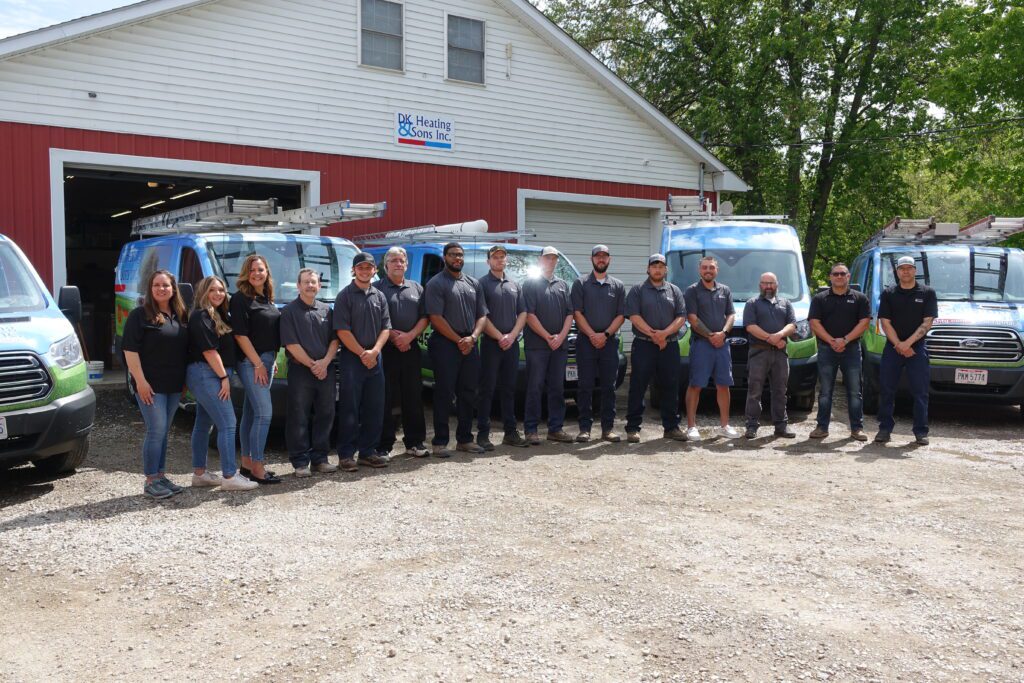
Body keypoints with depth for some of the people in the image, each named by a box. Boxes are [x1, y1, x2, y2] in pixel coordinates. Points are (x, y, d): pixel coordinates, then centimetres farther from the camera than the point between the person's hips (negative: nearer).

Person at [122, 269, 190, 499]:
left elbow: (185, 348, 20)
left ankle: (161, 476, 21)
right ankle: (151, 481, 1)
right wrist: (140, 380, -18)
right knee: (157, 431, -8)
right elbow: (130, 349, -12)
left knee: (163, 432, 13)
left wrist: (185, 379, 14)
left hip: (174, 385, 6)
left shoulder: (180, 316, 12)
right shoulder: (140, 315, -7)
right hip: (150, 385, -6)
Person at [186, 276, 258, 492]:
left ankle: (199, 473, 22)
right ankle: (230, 476, -12)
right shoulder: (201, 317, -12)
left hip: (210, 376, 10)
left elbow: (226, 346, 18)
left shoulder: (219, 315, 16)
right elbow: (209, 351, -17)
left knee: (203, 424, 14)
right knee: (227, 424, -12)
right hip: (206, 374, -10)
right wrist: (224, 377, -15)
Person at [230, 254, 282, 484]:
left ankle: (247, 463, 19)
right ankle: (257, 468, -6)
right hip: (250, 361, -8)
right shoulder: (240, 299, -10)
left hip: (266, 361, 8)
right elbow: (240, 334, -15)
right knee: (264, 413, -11)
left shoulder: (267, 299, 15)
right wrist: (257, 363, -16)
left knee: (251, 413, 12)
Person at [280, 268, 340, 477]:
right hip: (300, 371, -4)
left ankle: (320, 458, 17)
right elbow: (291, 344, -8)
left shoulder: (326, 310, 13)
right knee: (299, 418, -1)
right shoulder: (289, 311, 0)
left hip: (326, 371, 4)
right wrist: (311, 365, -12)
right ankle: (300, 462, 5)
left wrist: (325, 362, -8)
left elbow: (335, 339, 8)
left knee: (325, 415, 7)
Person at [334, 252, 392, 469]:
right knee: (349, 409, -3)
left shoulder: (379, 296, 14)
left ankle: (368, 452, 16)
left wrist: (374, 351, -8)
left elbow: (386, 328, 8)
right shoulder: (345, 296, -2)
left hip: (374, 359, 5)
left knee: (375, 408, 7)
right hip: (351, 358, -5)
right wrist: (362, 353, -12)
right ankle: (346, 455, 3)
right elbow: (343, 331, -9)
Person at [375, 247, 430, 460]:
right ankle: (384, 446, 4)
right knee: (386, 399, -2)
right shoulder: (377, 288, 3)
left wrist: (409, 336, -7)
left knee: (414, 397, 7)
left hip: (411, 348, 4)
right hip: (386, 349, -4)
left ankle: (415, 442, 16)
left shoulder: (417, 288, 15)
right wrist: (393, 336, -14)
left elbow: (424, 317, 9)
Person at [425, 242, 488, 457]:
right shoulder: (436, 284, -3)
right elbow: (436, 318, -11)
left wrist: (472, 338, -5)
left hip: (469, 345, 6)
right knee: (444, 394, -5)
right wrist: (458, 341, -12)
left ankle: (465, 439, 19)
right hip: (445, 344, -6)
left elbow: (482, 315, 13)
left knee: (468, 394, 9)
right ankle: (440, 442, 0)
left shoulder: (473, 284, 16)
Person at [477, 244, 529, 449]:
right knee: (487, 390, -4)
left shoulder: (515, 286, 16)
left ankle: (511, 432, 16)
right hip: (490, 343, -5)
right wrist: (500, 337, -14)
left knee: (509, 389, 10)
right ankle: (483, 434, -1)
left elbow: (523, 313, 10)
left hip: (512, 344, 5)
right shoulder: (482, 284, 0)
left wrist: (512, 336, -5)